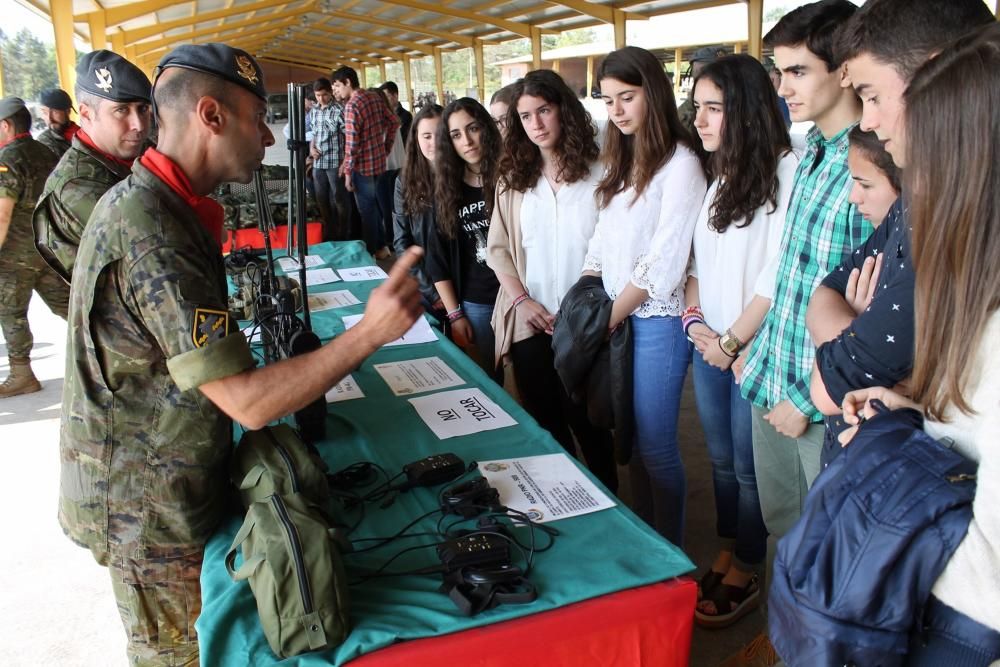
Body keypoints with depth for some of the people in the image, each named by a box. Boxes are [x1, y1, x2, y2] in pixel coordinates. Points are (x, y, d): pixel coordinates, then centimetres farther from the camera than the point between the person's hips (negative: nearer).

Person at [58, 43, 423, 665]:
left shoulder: (141, 200, 4)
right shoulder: (151, 231, -30)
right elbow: (248, 402, -31)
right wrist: (371, 332, -32)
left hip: (165, 485, 9)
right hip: (149, 509, -9)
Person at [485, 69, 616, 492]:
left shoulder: (597, 173, -6)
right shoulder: (513, 179, 6)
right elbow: (497, 248, 6)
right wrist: (521, 300, -6)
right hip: (530, 325, 3)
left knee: (588, 424, 8)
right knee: (545, 425, 14)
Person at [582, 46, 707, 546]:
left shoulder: (680, 164, -10)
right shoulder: (622, 163, 15)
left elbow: (664, 260, -15)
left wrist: (611, 315, -9)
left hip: (657, 320, -7)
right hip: (615, 319, 7)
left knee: (654, 445, 1)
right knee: (630, 439, 14)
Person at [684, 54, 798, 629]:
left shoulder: (786, 171, -15)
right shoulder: (719, 177, 11)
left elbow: (778, 278, -18)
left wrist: (731, 341, -13)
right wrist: (694, 318, -2)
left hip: (753, 351, -7)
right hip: (711, 346, 7)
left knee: (749, 468, 7)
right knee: (721, 461, 17)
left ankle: (747, 575, 25)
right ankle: (726, 555, 34)